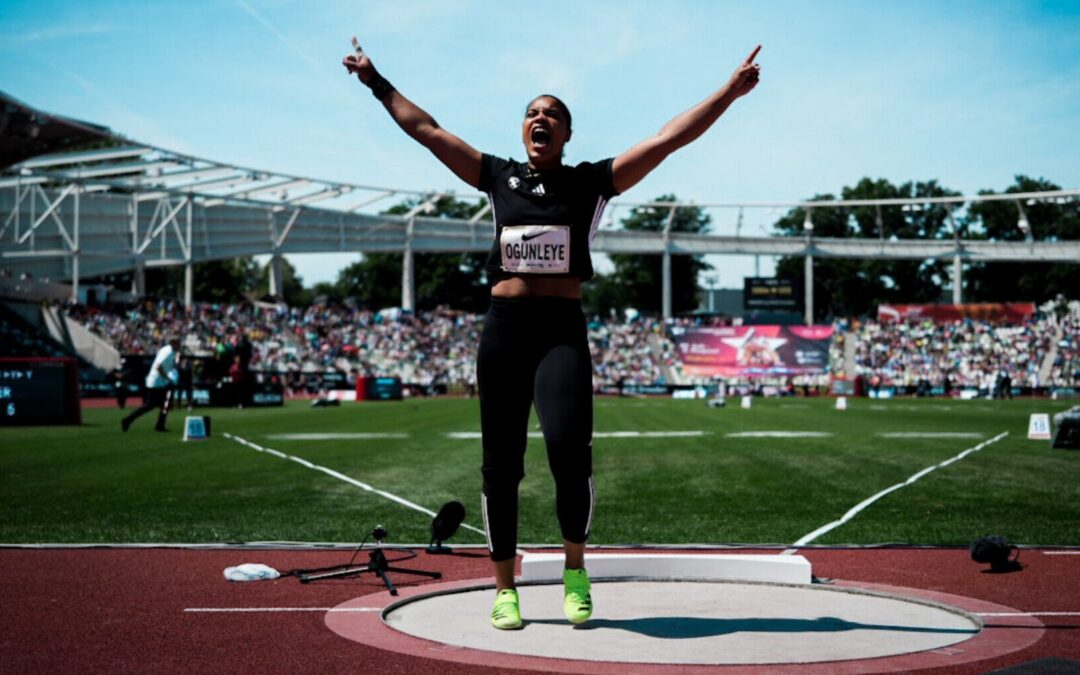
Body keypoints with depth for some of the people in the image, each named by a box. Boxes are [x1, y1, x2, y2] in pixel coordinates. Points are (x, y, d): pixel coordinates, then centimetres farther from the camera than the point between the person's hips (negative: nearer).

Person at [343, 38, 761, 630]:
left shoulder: (591, 181, 7)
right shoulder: (498, 177, 13)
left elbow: (667, 138, 1)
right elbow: (425, 129, 17)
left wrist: (730, 92, -4)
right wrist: (376, 82, 20)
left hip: (562, 331, -3)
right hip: (503, 329, 3)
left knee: (568, 449, -21)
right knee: (501, 465, 4)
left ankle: (575, 571, 3)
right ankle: (504, 589, 18)